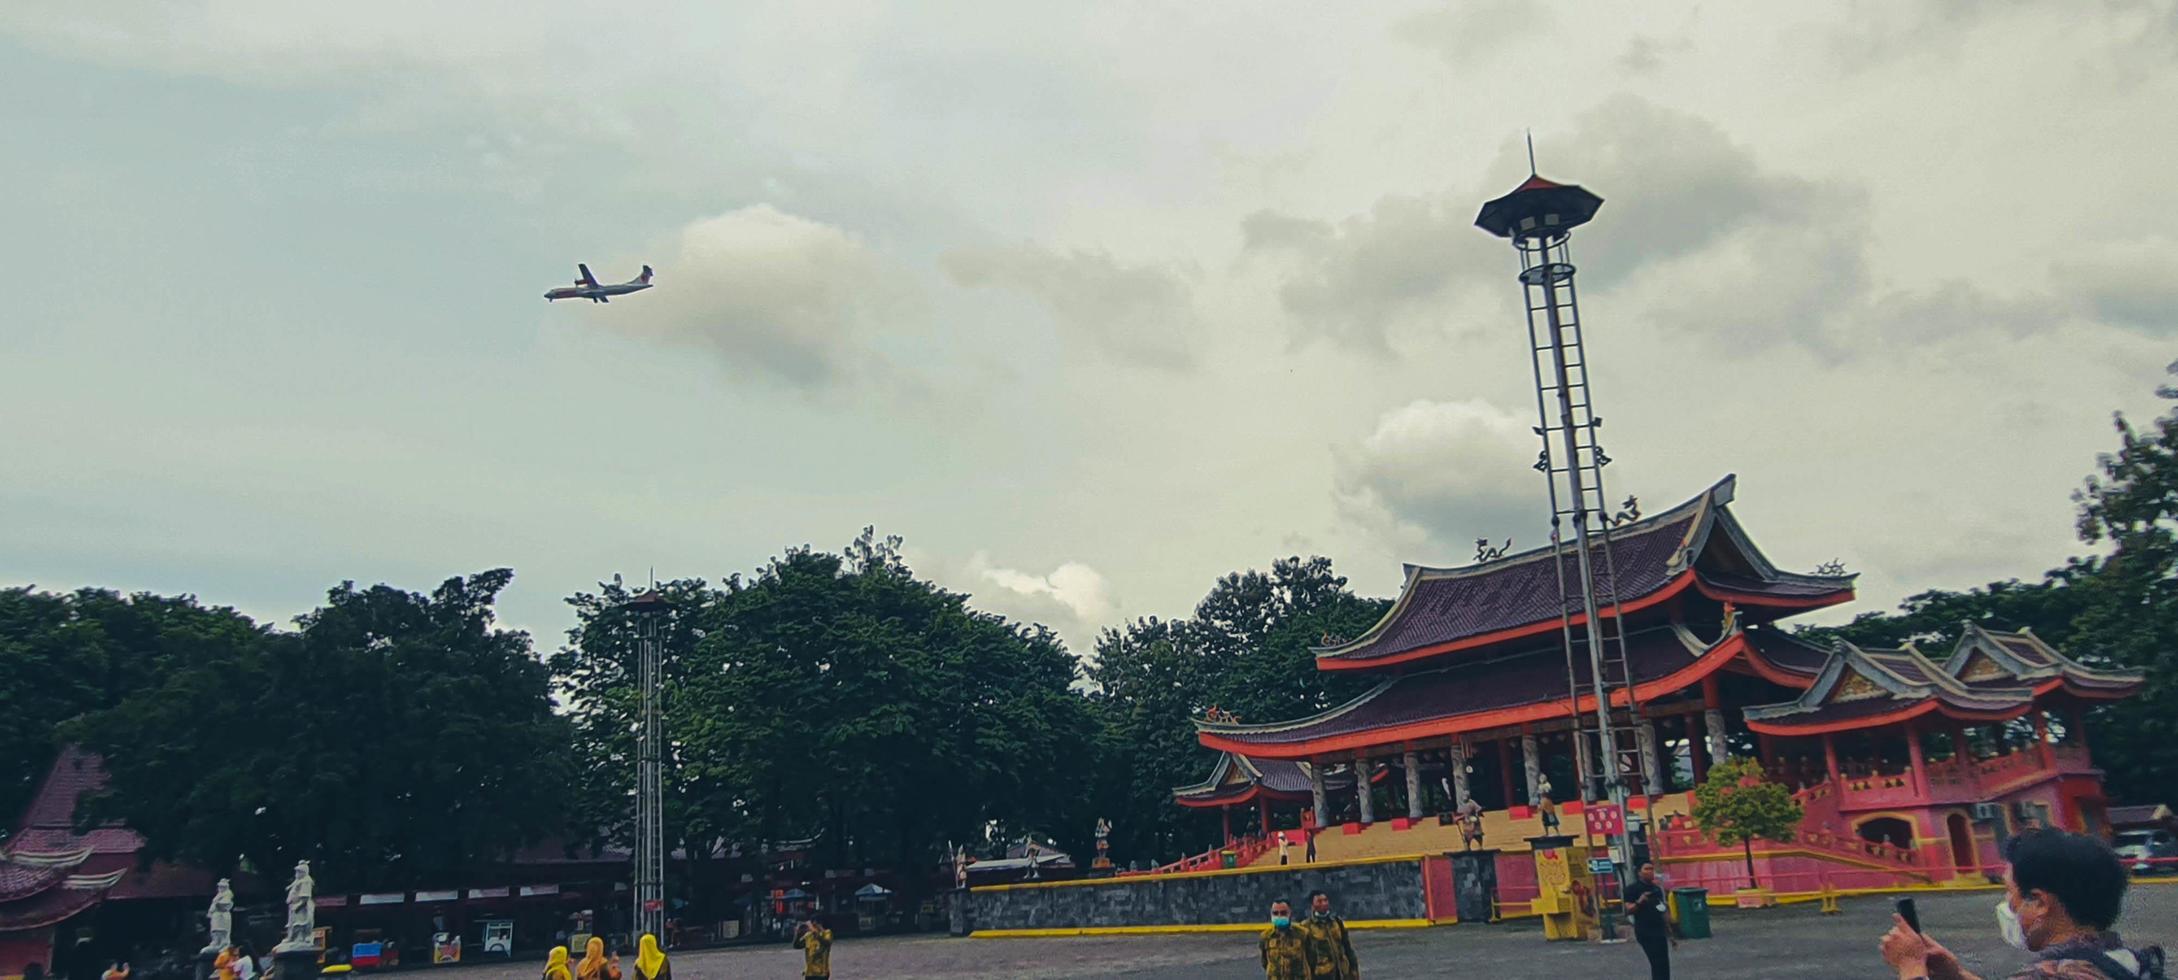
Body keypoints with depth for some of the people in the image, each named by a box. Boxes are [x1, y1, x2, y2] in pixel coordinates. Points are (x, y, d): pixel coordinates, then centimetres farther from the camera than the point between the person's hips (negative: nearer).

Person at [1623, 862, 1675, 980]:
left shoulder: (1657, 889, 15)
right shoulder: (1633, 889, -7)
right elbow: (1628, 911, -14)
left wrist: (1670, 934, 22)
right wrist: (1639, 902, -31)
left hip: (1659, 932, 8)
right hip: (1645, 933, -8)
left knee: (1664, 966, 8)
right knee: (1658, 964, -15)